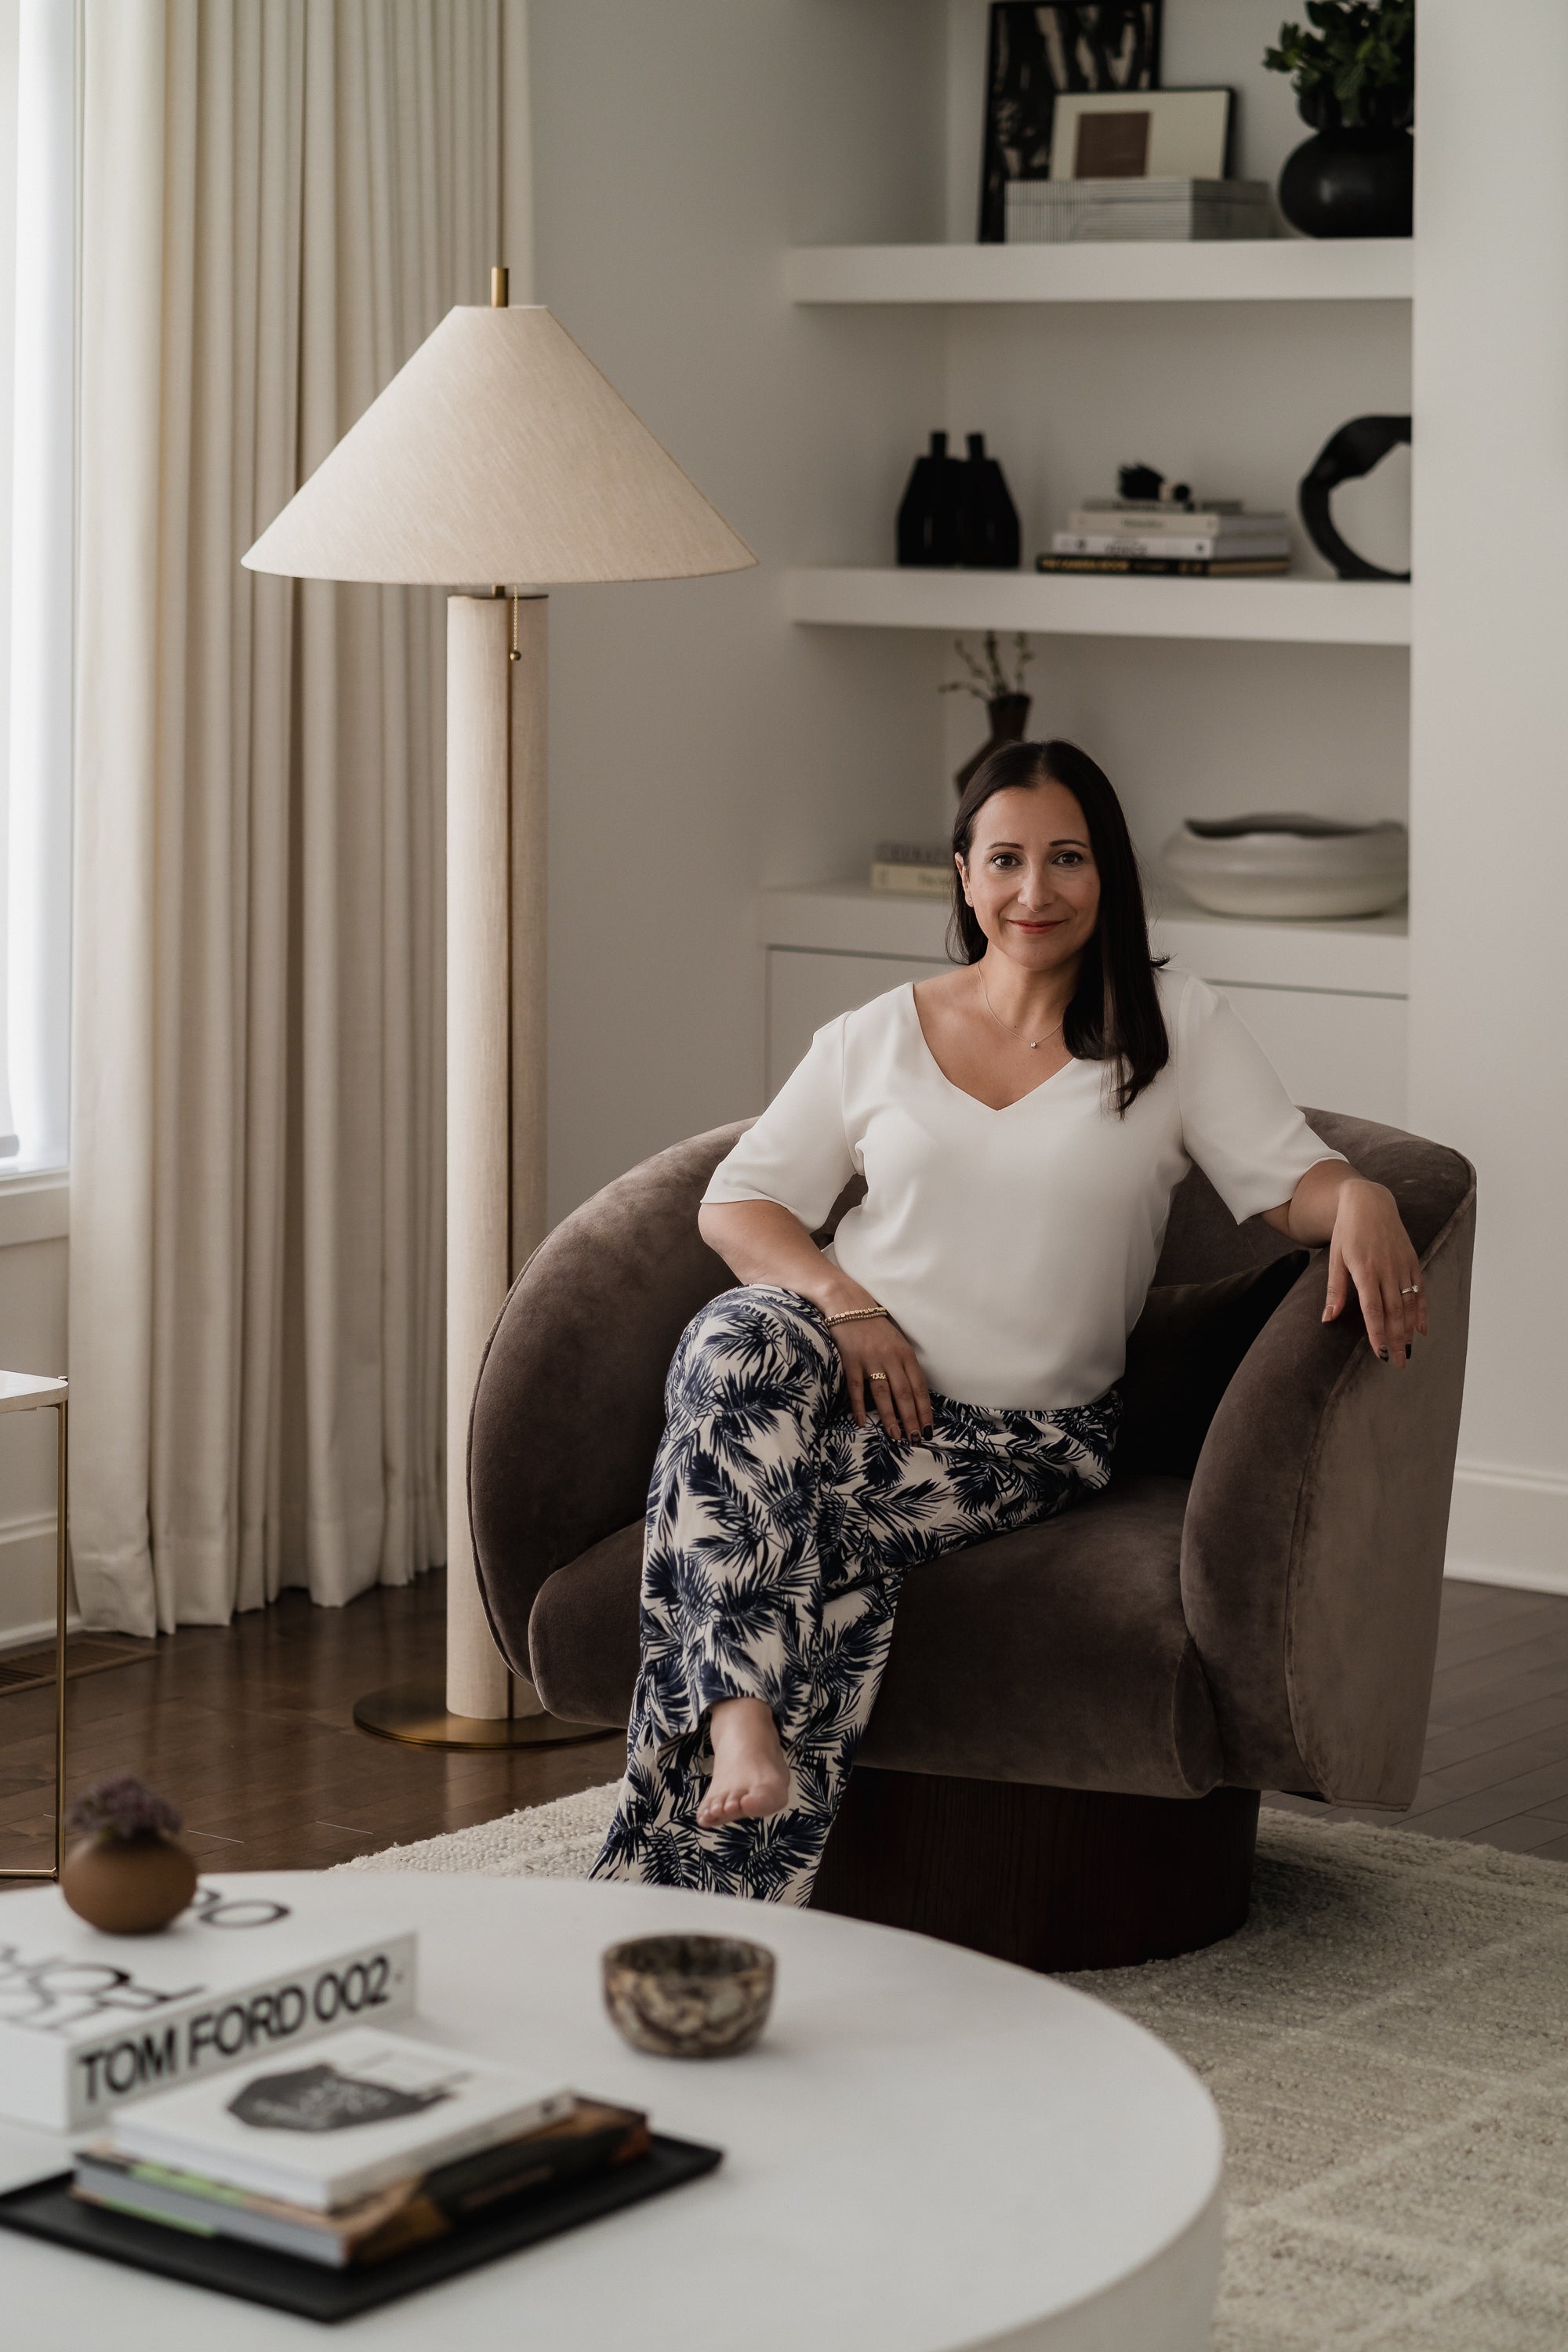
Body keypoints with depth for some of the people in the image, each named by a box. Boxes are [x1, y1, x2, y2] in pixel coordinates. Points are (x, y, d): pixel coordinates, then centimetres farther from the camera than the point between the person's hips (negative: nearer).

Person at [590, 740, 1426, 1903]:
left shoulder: (1179, 1028, 8)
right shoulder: (878, 1037, 13)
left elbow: (1288, 1178, -1)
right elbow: (738, 1201, 12)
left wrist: (1360, 1198, -26)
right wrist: (844, 1302, -8)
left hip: (1028, 1424, -2)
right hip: (858, 1365, 2)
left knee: (836, 1513, -32)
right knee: (736, 1346, -34)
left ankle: (728, 1870, -30)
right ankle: (740, 1711, -45)